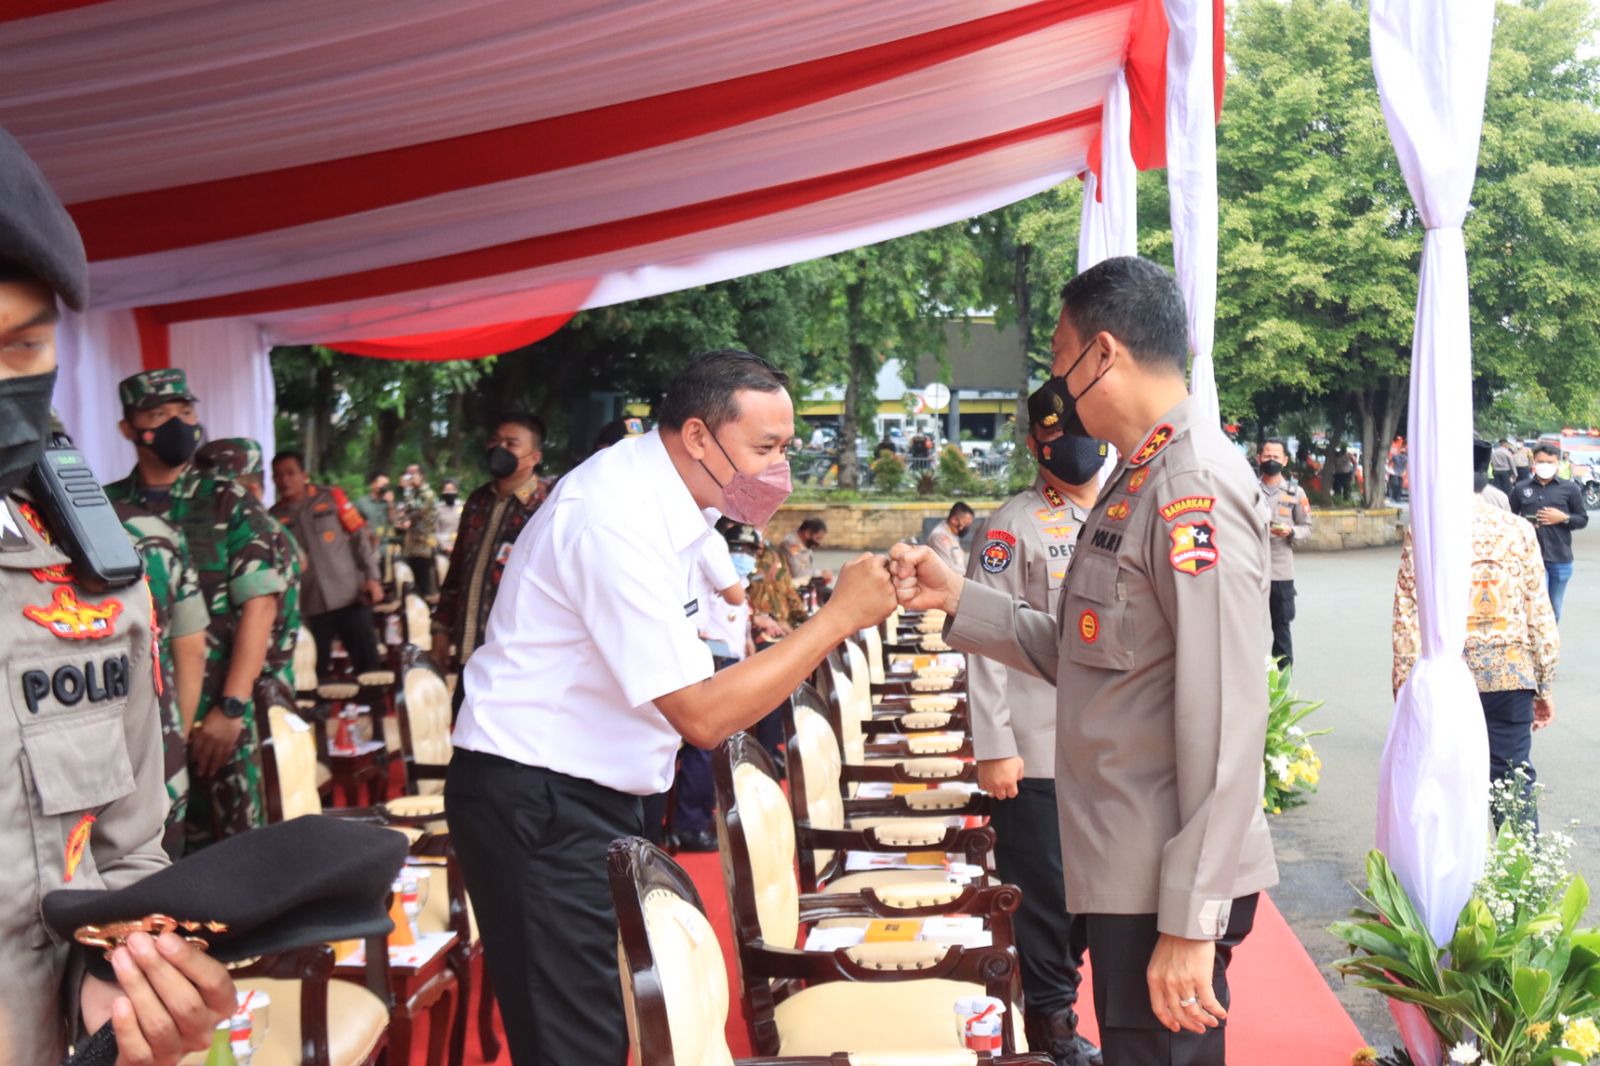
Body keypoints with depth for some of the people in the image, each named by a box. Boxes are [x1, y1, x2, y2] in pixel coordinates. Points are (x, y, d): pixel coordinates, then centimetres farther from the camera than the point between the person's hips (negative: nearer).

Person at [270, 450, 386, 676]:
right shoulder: (274, 518, 4)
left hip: (350, 597, -1)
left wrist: (371, 577, -4)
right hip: (310, 607, 1)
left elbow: (359, 537, 3)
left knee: (369, 664, 1)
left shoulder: (331, 497, 2)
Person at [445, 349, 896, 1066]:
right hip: (538, 805, -10)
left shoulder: (658, 498, 7)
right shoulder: (619, 520, -24)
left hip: (589, 795, 10)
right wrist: (839, 616, -21)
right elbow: (702, 717, -25)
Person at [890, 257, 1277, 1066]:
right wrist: (956, 599, 8)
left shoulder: (1194, 489, -18)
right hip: (1126, 870, 9)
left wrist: (1190, 918, -23)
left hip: (1167, 882, -9)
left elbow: (1225, 722, -23)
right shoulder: (1135, 482, 12)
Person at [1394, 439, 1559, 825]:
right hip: (1511, 678, 1)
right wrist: (1545, 685, 10)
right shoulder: (1518, 531, 0)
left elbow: (1408, 618, -7)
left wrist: (1404, 685, 0)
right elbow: (1540, 614, 2)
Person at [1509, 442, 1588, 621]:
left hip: (1560, 559, 1)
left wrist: (1564, 518, -11)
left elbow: (1583, 519, 7)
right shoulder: (1521, 489, 4)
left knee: (1554, 609, 12)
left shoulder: (1570, 489, 3)